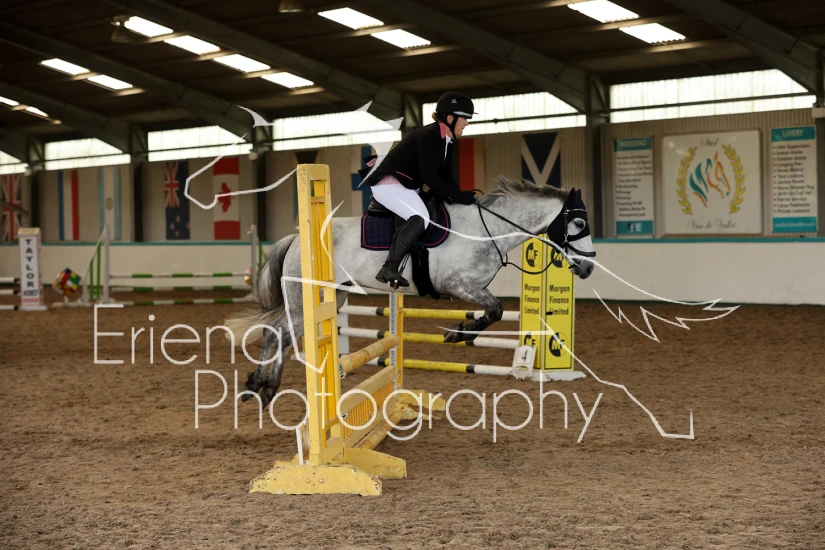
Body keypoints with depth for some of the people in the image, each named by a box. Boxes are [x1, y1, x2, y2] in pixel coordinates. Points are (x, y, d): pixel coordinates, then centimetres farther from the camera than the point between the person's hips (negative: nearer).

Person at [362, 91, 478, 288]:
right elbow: (429, 176, -24)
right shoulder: (429, 136, -20)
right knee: (421, 218, -29)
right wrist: (456, 196, -21)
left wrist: (461, 197, -2)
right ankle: (390, 268, -29)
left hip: (407, 187, 11)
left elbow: (445, 176, 13)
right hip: (389, 184, -11)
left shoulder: (447, 142, 10)